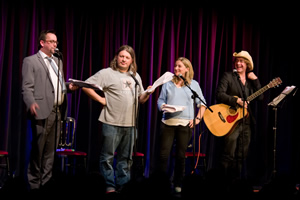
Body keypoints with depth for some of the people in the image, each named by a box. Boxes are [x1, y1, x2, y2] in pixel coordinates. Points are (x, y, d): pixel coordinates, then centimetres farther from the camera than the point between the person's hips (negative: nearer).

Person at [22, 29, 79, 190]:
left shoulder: (58, 61, 22)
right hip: (42, 111, -6)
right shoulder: (30, 61, 1)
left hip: (58, 111, 6)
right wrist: (31, 103, -24)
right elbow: (27, 87, -7)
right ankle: (34, 183, 11)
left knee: (51, 150, 6)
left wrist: (68, 87, 3)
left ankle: (46, 181, 13)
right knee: (38, 149, 0)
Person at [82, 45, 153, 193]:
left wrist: (147, 93, 2)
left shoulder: (135, 77, 17)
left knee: (126, 158, 11)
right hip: (111, 123, -5)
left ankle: (123, 186, 19)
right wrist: (101, 100, -10)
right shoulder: (107, 73, -2)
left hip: (129, 124, 6)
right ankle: (109, 186, 6)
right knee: (107, 157, -2)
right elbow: (86, 86, -8)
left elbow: (141, 99, 22)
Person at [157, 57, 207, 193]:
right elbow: (160, 100, 12)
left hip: (185, 124, -1)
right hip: (168, 122, 1)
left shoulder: (194, 84, 11)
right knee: (163, 154, -4)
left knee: (181, 155, 2)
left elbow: (202, 104, 12)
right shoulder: (168, 84, 14)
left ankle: (178, 184, 11)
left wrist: (198, 118, 0)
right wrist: (163, 106, -10)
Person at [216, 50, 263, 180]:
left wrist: (255, 80, 1)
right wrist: (236, 101, -20)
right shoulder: (228, 76, -1)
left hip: (246, 122, 6)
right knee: (228, 155, -7)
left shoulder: (250, 80, 15)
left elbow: (260, 97, 8)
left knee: (241, 156, 8)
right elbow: (219, 94, -13)